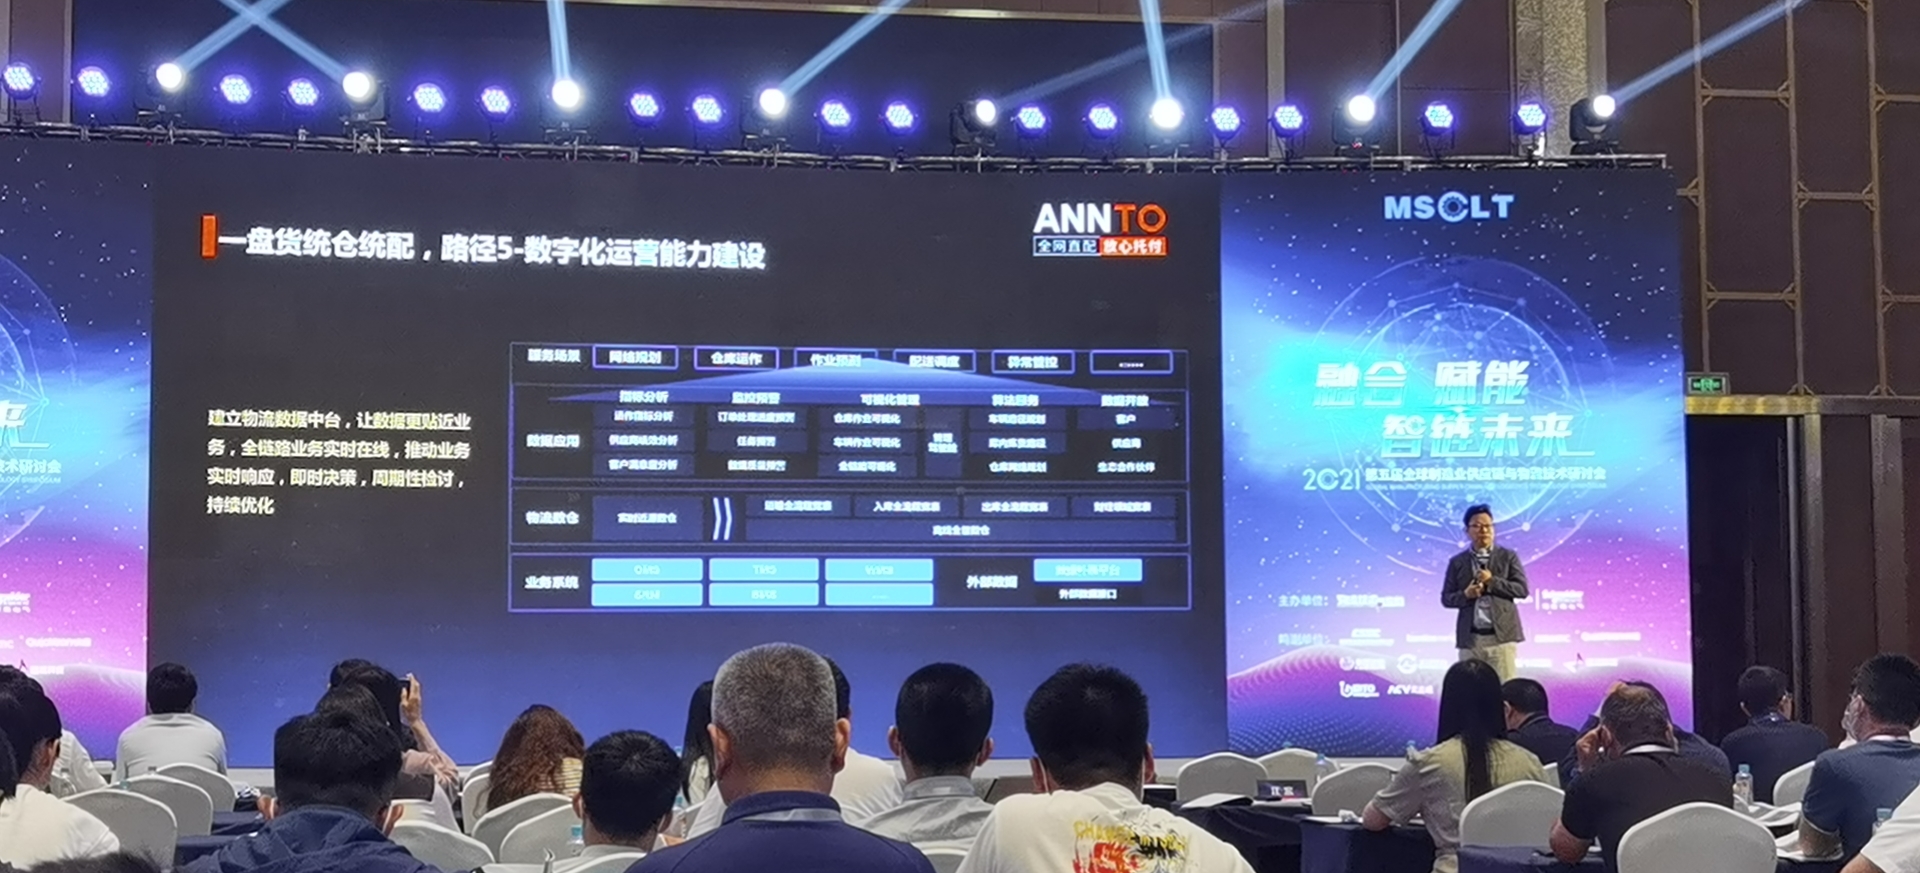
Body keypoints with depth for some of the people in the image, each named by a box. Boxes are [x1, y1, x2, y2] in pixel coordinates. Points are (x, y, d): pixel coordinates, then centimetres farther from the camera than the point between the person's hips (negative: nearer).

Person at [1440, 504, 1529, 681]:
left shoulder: (1508, 557, 6)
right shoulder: (1457, 562, 9)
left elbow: (1522, 589, -1)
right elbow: (1446, 598, 9)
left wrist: (1492, 581, -13)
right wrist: (1465, 595, -11)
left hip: (1501, 635, -1)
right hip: (1469, 638, 1)